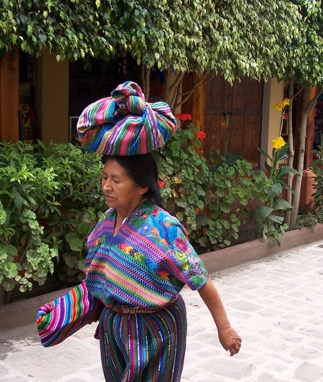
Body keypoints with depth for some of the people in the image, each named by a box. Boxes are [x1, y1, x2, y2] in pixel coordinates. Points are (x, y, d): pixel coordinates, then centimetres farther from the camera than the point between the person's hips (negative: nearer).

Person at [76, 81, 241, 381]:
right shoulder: (108, 219, -4)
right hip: (113, 327, 6)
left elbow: (200, 280, -17)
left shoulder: (163, 228, -23)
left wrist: (224, 328, -12)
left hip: (154, 330, -6)